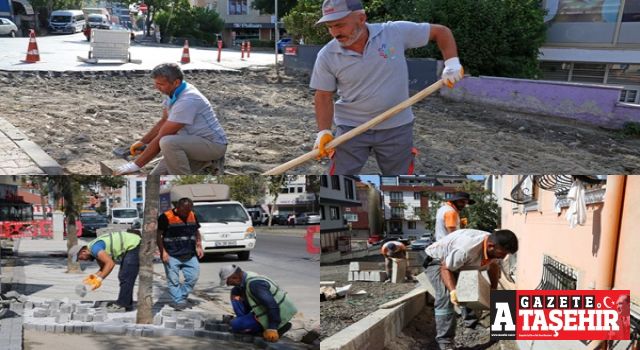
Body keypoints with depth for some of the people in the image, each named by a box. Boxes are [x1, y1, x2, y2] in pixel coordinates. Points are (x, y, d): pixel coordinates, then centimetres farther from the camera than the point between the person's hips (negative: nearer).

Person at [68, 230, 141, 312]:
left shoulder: (94, 248, -21)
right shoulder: (93, 249, 10)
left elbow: (110, 263, -28)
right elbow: (104, 268, 13)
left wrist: (100, 279, -22)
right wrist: (95, 276, -4)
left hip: (134, 246, -11)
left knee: (125, 278, -8)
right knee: (123, 277, 15)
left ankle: (122, 305, -3)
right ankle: (127, 304, 19)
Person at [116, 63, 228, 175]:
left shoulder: (186, 101, -27)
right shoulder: (174, 92, 2)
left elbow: (162, 137, -25)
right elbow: (163, 121, 19)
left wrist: (136, 164, -19)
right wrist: (142, 142, 10)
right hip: (193, 144, 9)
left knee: (168, 143, -34)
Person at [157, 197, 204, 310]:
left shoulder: (192, 215, 8)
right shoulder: (166, 217, -9)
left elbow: (197, 232, 21)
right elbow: (158, 235, -8)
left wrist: (199, 246, 9)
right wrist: (163, 252, -14)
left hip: (189, 255, 5)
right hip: (172, 255, -5)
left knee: (194, 276, 1)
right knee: (173, 280, -2)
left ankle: (182, 296, 18)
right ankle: (178, 301, 6)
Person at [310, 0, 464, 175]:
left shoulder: (396, 32, -12)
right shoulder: (327, 56, -9)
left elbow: (441, 31, -1)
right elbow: (324, 96, -3)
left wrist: (451, 62, -14)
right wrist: (324, 131, -15)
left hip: (397, 128, 0)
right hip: (351, 128, 0)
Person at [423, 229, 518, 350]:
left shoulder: (494, 246, -15)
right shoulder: (466, 249, -43)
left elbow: (493, 265, 6)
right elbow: (445, 268, -33)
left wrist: (494, 290, 7)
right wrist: (452, 290, -46)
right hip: (438, 261, -8)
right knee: (446, 297, -24)